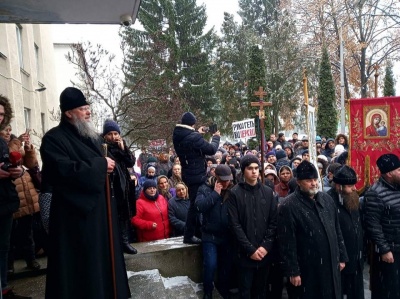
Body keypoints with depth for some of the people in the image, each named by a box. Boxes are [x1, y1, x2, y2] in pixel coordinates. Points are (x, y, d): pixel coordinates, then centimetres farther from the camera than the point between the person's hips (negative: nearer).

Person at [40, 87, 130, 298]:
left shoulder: (94, 137, 15)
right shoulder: (54, 138, -10)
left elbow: (107, 161, 24)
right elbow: (63, 170, -24)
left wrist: (110, 165, 0)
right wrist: (100, 165, -16)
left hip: (101, 206, 8)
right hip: (76, 210, -8)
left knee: (104, 253, 15)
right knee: (82, 259, -1)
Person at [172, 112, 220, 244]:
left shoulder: (177, 136, 1)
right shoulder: (194, 137, -24)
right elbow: (211, 149, -16)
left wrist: (198, 133, 24)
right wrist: (216, 137, 1)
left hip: (188, 174, 9)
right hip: (197, 175, -9)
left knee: (194, 203, 22)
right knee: (195, 204, 1)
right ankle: (189, 236, 9)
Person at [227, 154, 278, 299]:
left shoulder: (268, 192, 4)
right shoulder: (235, 193, -6)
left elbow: (274, 222, 1)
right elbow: (235, 225, -9)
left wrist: (266, 246, -9)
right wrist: (250, 249, -12)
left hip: (264, 252, 2)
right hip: (244, 253, -2)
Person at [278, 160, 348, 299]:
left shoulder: (326, 199, 6)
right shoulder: (289, 205, -15)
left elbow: (337, 230, 13)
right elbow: (287, 242, -16)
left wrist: (342, 256, 13)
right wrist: (293, 271, -15)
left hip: (331, 265, 6)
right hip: (308, 271, -6)